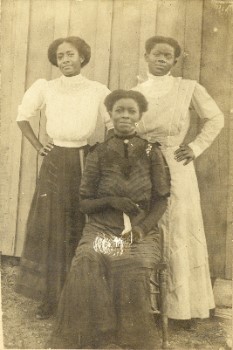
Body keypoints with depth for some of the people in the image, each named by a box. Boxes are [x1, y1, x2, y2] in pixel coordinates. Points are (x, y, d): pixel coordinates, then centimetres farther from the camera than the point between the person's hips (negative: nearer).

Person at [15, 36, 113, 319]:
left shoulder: (98, 91, -1)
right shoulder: (44, 88, 1)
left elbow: (113, 125, 9)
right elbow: (23, 117, 13)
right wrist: (37, 146, 5)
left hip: (85, 163, 0)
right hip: (54, 163, 1)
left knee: (82, 228, 4)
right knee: (49, 226, 1)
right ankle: (50, 296, 13)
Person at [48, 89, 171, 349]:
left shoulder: (151, 153, 5)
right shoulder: (98, 155, 6)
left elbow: (161, 200, 4)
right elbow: (84, 203, 7)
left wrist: (139, 230, -12)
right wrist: (110, 201, -13)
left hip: (142, 232, 0)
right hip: (102, 229, 1)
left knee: (131, 270, -31)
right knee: (85, 268, -30)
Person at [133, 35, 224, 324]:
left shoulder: (188, 88, -1)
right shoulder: (135, 93, 7)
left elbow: (215, 119, 6)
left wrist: (196, 147, -2)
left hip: (176, 168, -2)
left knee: (180, 233, 3)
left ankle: (182, 304, 17)